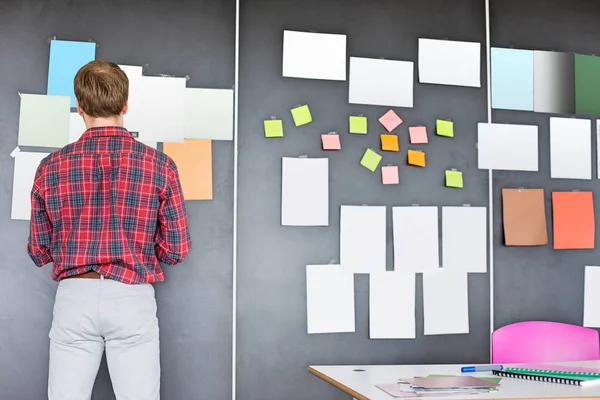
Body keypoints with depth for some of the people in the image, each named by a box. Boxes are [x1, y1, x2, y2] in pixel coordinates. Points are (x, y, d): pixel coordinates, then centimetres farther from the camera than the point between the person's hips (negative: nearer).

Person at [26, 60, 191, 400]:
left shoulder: (52, 167, 0)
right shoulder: (159, 165, -4)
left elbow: (39, 252, 8)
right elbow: (177, 249, 0)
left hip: (75, 297, 1)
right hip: (132, 299, -1)